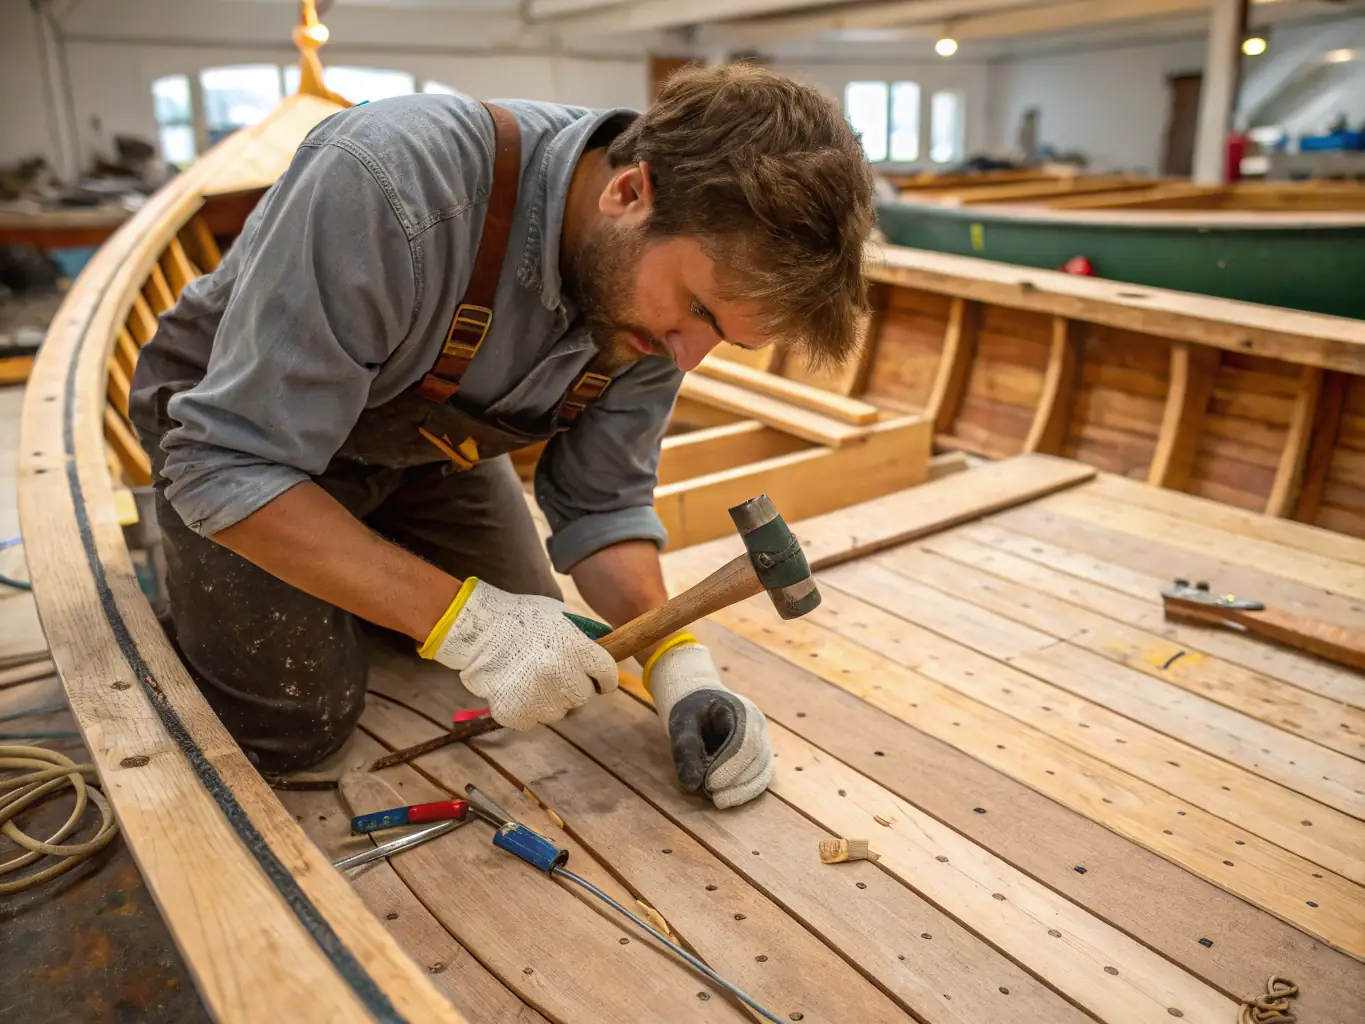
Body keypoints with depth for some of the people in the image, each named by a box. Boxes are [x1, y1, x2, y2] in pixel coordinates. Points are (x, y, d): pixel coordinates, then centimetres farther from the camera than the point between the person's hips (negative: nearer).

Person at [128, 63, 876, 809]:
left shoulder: (656, 280, -20)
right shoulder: (391, 183, -41)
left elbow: (600, 502, -11)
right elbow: (227, 465, -35)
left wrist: (678, 662, -27)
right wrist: (465, 620, -42)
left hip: (423, 440, 5)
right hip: (234, 417, -4)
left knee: (526, 641, 5)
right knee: (291, 727, -11)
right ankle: (171, 543, 18)